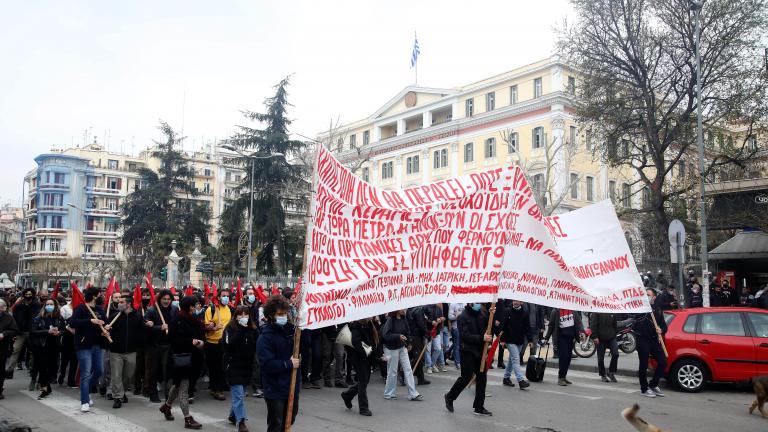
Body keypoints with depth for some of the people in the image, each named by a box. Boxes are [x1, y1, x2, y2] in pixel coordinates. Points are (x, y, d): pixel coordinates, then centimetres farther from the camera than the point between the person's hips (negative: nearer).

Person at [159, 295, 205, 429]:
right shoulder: (177, 320, -14)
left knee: (179, 384, 22)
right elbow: (174, 339, -17)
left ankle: (166, 406, 44)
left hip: (191, 357, 8)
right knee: (183, 387, -3)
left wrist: (199, 342, -4)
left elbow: (200, 333, 17)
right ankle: (188, 419, 1)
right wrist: (191, 342, -25)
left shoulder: (192, 320, 8)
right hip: (180, 357, -8)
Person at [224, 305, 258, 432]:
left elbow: (256, 347, 7)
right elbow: (229, 344, -21)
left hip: (247, 366, 5)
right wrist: (241, 331, -23)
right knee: (238, 394, -9)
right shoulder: (230, 329, -6)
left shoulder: (253, 329, 4)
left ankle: (233, 416, 33)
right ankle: (241, 422, -8)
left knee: (240, 393, 15)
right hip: (233, 366, -4)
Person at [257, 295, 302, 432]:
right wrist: (289, 364, -18)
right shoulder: (265, 337, -15)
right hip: (275, 390, -6)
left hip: (292, 387, 6)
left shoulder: (291, 329, 4)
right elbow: (267, 364, -22)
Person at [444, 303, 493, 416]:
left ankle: (479, 407, 15)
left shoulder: (481, 313, 8)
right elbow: (465, 336, -18)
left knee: (482, 377, 6)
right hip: (468, 352, -6)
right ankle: (449, 397, 22)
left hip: (480, 351, 6)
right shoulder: (462, 317, -11)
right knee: (466, 377, -1)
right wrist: (481, 338, -22)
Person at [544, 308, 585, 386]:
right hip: (561, 336, -4)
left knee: (568, 358, 8)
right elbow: (551, 325, 0)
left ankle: (564, 377, 19)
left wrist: (581, 331, -12)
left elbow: (578, 321, 4)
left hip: (571, 337, 4)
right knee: (563, 356, -10)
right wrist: (547, 337, 3)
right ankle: (560, 378, -1)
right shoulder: (555, 311, -4)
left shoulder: (573, 310, 5)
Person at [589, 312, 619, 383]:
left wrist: (615, 333, 11)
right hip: (600, 339, -3)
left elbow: (615, 324, 19)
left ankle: (611, 372, 8)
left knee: (615, 354, -10)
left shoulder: (612, 313, 8)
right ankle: (603, 375, 20)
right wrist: (594, 337, -17)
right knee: (601, 358, 4)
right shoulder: (596, 312, -8)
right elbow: (593, 325, -12)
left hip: (611, 338, 3)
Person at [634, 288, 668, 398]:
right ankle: (644, 389, 12)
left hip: (654, 340, 5)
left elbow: (664, 326, 15)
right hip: (642, 340, -5)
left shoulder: (658, 310, 15)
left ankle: (653, 385, 23)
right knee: (643, 365, -1)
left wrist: (661, 330, -7)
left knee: (663, 362, 5)